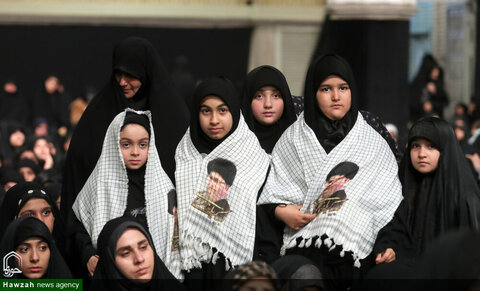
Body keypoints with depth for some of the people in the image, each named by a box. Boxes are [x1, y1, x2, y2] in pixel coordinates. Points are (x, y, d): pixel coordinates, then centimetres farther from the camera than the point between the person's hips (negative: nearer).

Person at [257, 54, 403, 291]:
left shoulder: (373, 142, 15)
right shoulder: (293, 139, 16)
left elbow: (390, 202, 9)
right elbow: (270, 193, 13)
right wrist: (281, 211, -8)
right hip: (305, 243, 0)